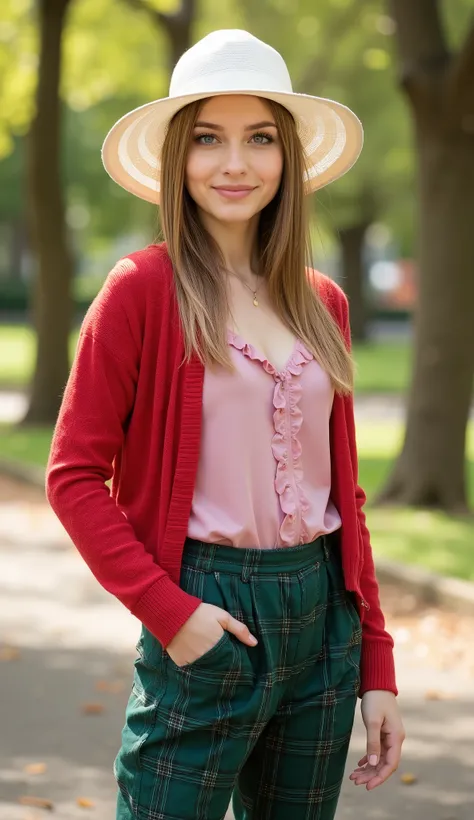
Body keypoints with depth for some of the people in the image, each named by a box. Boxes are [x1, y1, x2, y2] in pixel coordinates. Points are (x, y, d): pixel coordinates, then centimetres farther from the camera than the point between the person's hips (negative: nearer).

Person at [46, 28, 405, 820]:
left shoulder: (321, 302, 8)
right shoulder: (143, 288, -7)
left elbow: (342, 490, 12)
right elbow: (74, 476, -7)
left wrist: (376, 665, 9)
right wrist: (167, 610, -15)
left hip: (321, 614, 5)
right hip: (207, 620, -5)